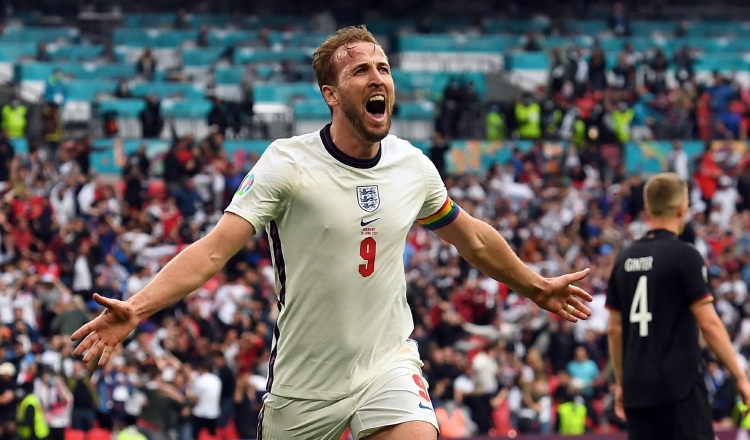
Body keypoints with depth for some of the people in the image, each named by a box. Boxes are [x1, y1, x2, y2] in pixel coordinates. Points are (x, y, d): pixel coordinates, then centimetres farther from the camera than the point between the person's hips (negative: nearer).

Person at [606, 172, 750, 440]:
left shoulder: (625, 259, 10)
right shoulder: (684, 255, -8)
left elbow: (615, 329, 13)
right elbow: (709, 323, -12)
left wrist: (620, 383, 22)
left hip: (637, 389, 6)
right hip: (680, 387, -6)